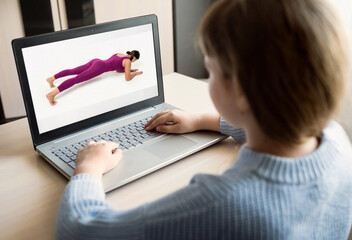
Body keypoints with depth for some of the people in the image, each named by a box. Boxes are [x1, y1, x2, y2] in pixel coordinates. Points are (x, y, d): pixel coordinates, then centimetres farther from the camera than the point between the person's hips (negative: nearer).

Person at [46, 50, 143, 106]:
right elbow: (128, 78, -2)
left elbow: (118, 69, 37)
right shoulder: (128, 61, 0)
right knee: (76, 79, -19)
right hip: (99, 68, -9)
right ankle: (51, 94, -29)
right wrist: (135, 73, 15)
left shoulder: (120, 54, 26)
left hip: (95, 61, 9)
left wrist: (130, 70, 32)